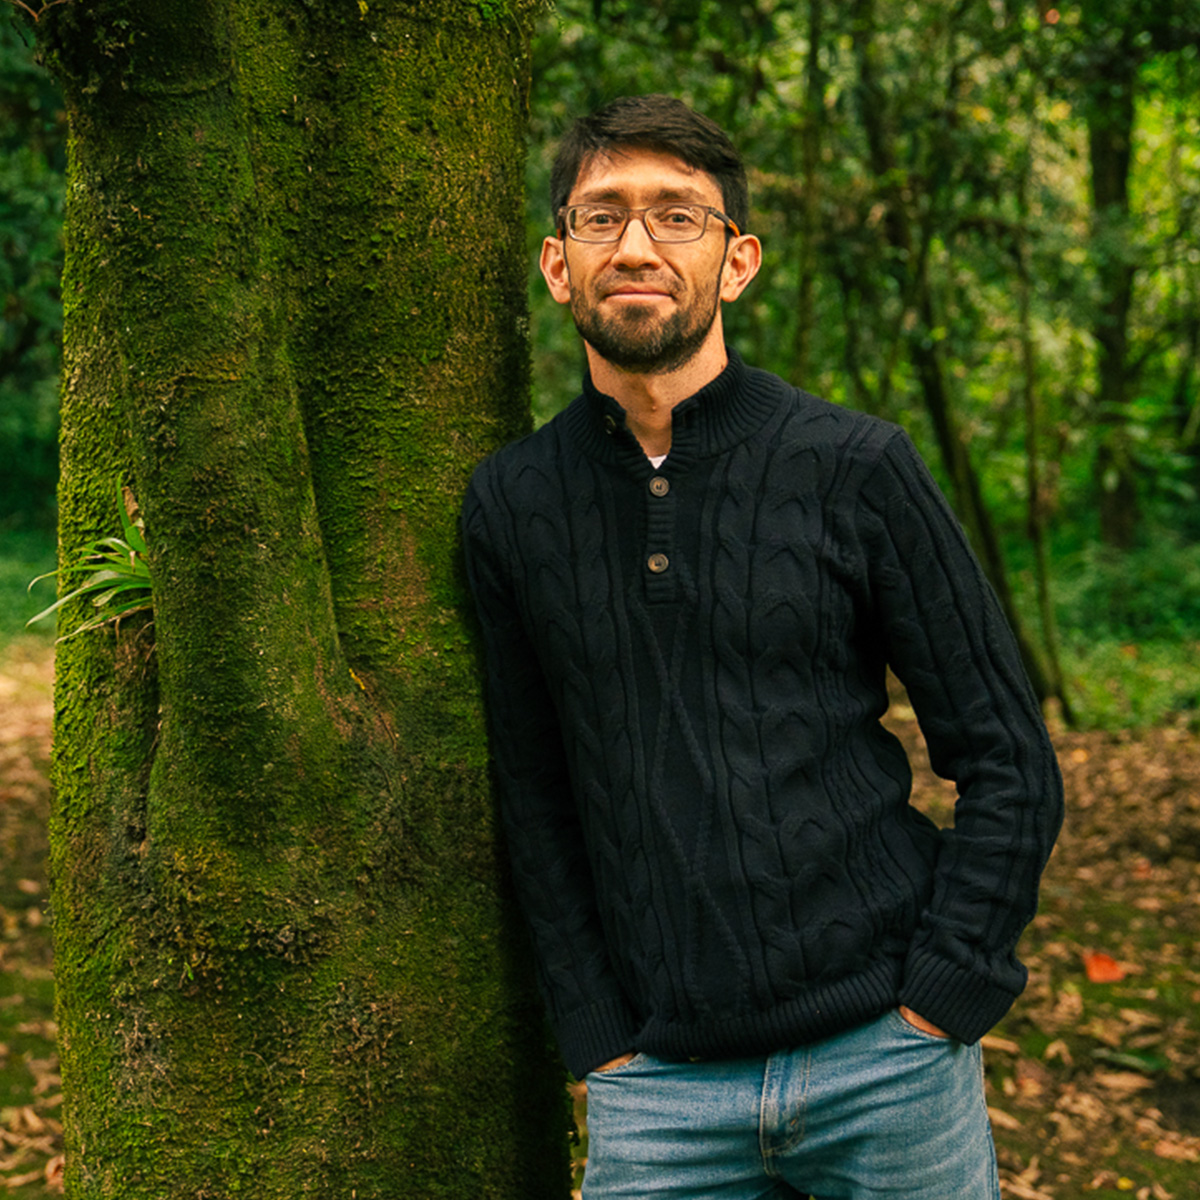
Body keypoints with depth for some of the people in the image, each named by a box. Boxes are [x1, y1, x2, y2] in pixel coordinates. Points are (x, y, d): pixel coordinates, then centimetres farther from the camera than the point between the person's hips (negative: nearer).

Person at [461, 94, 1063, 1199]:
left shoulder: (855, 468, -5)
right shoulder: (509, 508, 2)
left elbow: (1012, 765, -1)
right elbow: (536, 802, 8)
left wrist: (934, 1007, -7)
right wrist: (603, 1046, 1)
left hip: (884, 1064, -1)